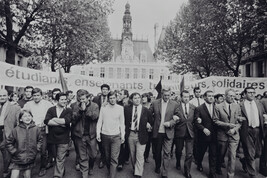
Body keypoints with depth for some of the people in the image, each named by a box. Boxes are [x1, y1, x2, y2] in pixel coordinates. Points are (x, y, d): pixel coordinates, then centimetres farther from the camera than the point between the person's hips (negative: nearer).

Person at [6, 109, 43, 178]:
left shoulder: (36, 129, -5)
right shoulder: (16, 130, -9)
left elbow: (40, 140, 9)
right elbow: (9, 143, 0)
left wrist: (37, 149, 0)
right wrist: (14, 151, -6)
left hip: (30, 159, 2)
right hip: (17, 159, -1)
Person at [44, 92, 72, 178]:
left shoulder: (68, 111, -4)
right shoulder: (51, 109, 2)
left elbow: (67, 121, -21)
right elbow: (46, 121, -13)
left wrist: (54, 119, -13)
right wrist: (60, 123, -18)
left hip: (63, 139, -3)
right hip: (52, 138, 4)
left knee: (60, 159, 1)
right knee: (55, 156, 21)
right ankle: (61, 171, 43)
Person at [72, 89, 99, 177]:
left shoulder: (94, 106, -3)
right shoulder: (76, 106, 1)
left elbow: (95, 116, -17)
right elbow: (73, 119, -8)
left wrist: (85, 109, -21)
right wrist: (80, 110, -20)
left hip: (91, 134, 0)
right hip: (79, 134, 1)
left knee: (93, 155, 12)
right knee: (82, 156, 9)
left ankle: (90, 168, 42)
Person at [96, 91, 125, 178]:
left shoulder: (120, 108, -1)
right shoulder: (103, 108, 0)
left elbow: (122, 123, 2)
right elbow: (99, 121, 3)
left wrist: (123, 135, 0)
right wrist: (98, 133, -3)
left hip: (116, 136, -1)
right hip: (105, 135, 2)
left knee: (114, 158, -4)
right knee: (107, 157, 16)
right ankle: (109, 171, 38)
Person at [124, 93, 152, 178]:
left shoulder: (146, 110, -3)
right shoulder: (127, 108, -1)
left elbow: (150, 121, 8)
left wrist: (148, 125, -10)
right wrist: (126, 128, -5)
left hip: (141, 135, -2)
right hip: (130, 134, 2)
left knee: (140, 156, -2)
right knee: (132, 155, 17)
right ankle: (135, 169, 39)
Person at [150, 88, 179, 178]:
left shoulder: (175, 104, -3)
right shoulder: (154, 103, -3)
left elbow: (177, 117, -1)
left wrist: (170, 123, -16)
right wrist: (151, 124, -6)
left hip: (168, 132, -1)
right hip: (157, 131, 1)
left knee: (167, 153, 1)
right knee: (157, 151, 18)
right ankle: (157, 167, 42)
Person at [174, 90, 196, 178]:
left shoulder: (193, 107, 3)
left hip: (190, 132, 1)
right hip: (179, 132, -1)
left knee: (190, 153, 0)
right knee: (178, 151, 18)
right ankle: (178, 163, 49)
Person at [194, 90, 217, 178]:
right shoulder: (199, 109, -7)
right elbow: (196, 122, -10)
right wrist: (203, 129, -22)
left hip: (214, 135, 2)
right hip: (203, 135, -1)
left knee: (213, 155, 6)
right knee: (201, 152, 19)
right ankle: (199, 164, 47)